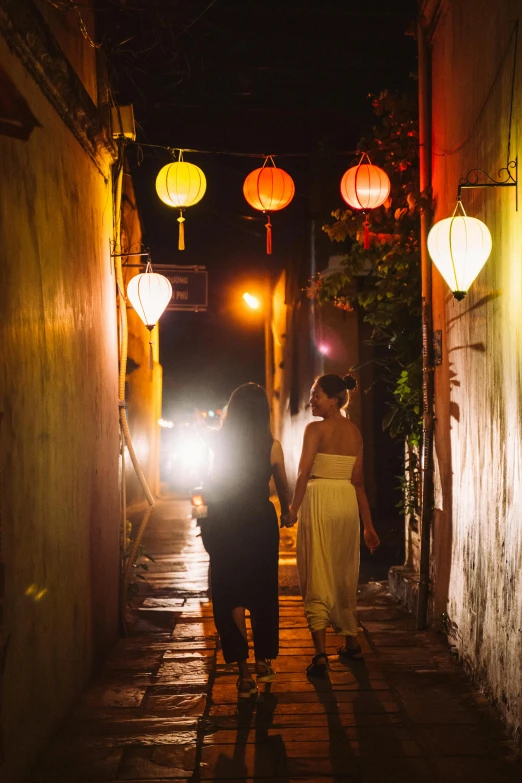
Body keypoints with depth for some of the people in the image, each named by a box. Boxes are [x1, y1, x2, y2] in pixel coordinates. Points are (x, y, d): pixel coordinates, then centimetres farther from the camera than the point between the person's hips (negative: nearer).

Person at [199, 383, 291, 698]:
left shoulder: (218, 440, -6)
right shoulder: (272, 445, -5)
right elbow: (283, 488, 8)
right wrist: (287, 513, 26)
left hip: (225, 526, 0)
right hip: (261, 522, 1)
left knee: (231, 595, 5)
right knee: (263, 592, 16)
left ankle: (244, 672, 0)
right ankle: (264, 661, 26)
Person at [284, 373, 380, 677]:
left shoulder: (316, 429, -9)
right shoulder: (355, 432, 7)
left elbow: (304, 473, -18)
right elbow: (358, 481, 6)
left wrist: (293, 509, -8)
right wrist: (368, 524, 8)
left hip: (319, 503, -6)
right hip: (348, 504, 6)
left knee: (317, 576, -4)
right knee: (345, 574, 20)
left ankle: (321, 654, -11)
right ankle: (351, 639, 33)